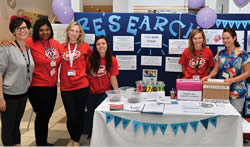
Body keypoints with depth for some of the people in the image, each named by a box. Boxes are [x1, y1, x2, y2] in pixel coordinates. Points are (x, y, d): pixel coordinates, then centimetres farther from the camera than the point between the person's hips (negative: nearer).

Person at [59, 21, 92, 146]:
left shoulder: (85, 46, 1)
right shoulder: (61, 47, 4)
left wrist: (83, 72, 9)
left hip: (82, 86, 0)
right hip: (66, 87, 1)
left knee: (79, 115, 9)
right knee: (71, 117, 1)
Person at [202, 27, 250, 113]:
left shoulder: (242, 54, -5)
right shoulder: (220, 54, 7)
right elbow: (215, 70, 9)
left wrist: (233, 80, -18)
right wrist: (209, 76, -12)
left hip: (237, 92, -3)